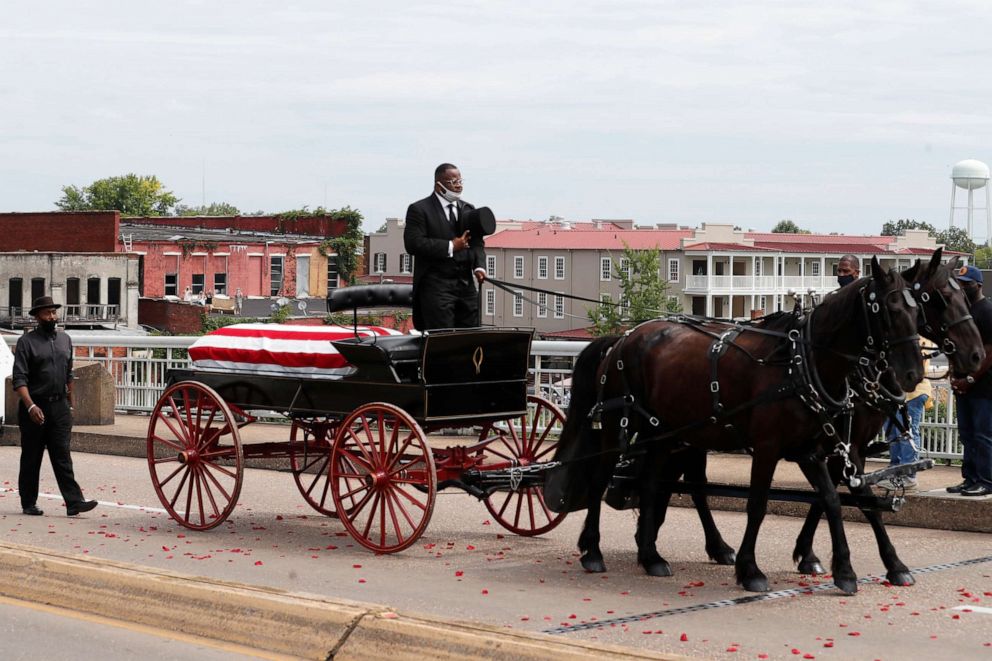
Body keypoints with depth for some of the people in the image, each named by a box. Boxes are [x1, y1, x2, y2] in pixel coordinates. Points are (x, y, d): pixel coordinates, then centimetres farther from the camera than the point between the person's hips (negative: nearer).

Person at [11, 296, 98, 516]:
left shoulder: (65, 340, 12)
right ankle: (29, 504, 14)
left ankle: (73, 502, -9)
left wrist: (70, 404, 19)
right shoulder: (27, 341, -4)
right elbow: (19, 379, -11)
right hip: (35, 408, -4)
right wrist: (31, 406, -22)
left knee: (62, 457, -2)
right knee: (31, 458, 5)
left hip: (60, 407, 4)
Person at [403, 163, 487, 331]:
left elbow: (477, 243, 16)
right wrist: (450, 246, -13)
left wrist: (479, 267, -5)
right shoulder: (419, 210, -2)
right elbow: (413, 243, -13)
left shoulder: (468, 210, 17)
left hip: (466, 285, 6)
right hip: (436, 285, -6)